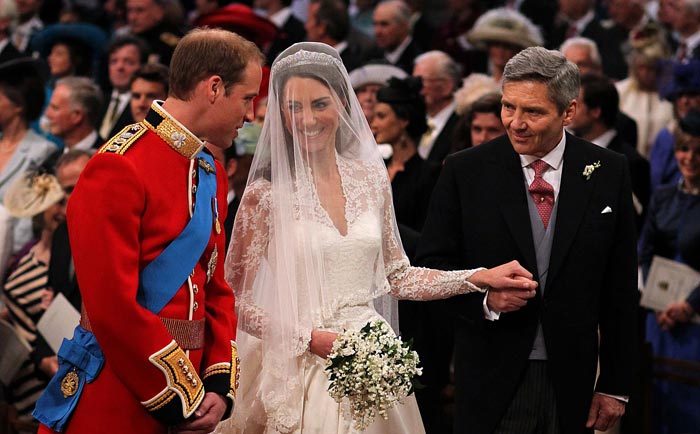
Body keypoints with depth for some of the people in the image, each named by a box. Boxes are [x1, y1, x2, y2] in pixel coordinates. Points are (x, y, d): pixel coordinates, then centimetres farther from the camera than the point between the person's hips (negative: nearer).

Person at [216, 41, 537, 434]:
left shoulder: (371, 178, 4)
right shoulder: (266, 194, -10)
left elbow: (396, 277, 11)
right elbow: (236, 299, -7)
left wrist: (481, 278, 4)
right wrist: (307, 338, -17)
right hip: (303, 370, -4)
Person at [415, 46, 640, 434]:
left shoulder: (609, 172, 0)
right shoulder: (464, 170, -3)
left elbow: (621, 288, 3)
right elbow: (431, 263, 0)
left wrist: (616, 385, 3)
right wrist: (485, 298, -19)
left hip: (572, 382, 1)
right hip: (490, 382, -1)